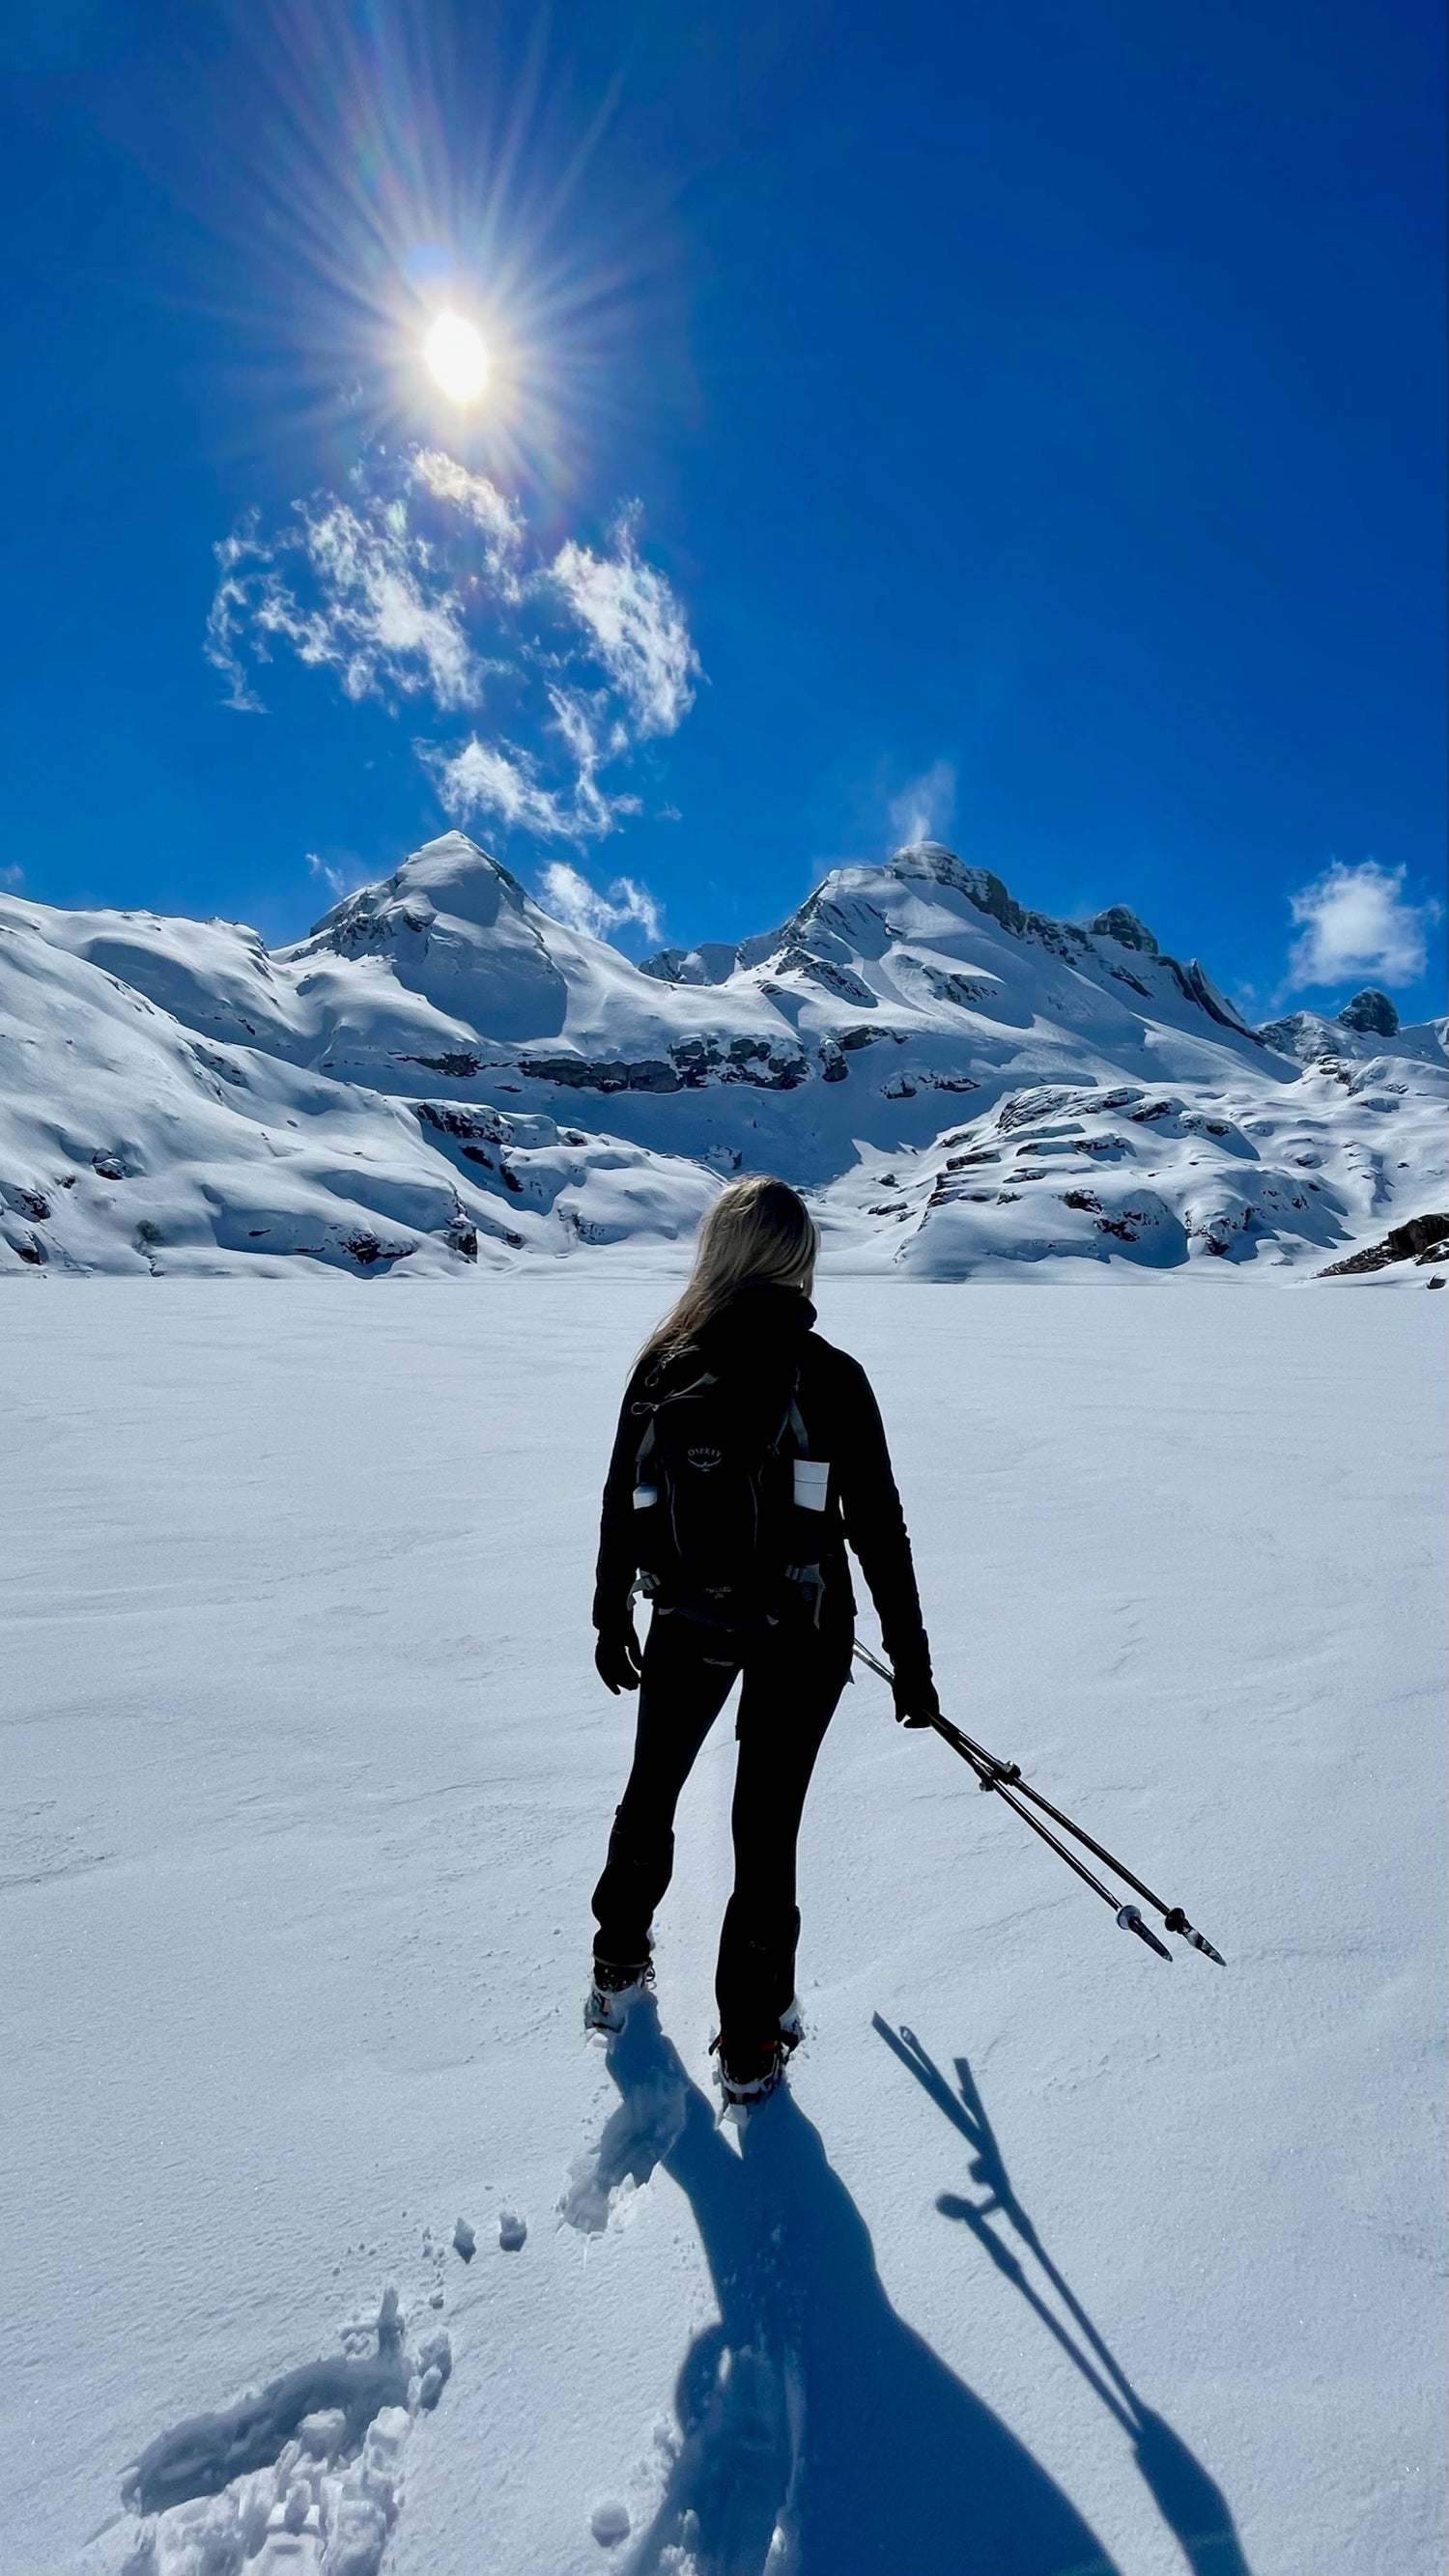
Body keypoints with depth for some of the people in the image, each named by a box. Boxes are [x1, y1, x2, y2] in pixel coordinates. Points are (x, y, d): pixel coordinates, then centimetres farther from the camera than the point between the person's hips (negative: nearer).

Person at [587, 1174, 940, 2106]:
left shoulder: (664, 1363, -8)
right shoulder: (830, 1376, -16)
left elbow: (622, 1505, 0)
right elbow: (879, 1528, -11)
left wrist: (612, 1617, 15)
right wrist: (911, 1661, 0)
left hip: (687, 1624, 3)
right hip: (802, 1634, -2)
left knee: (652, 1788, 25)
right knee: (766, 1823, 12)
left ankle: (619, 1968, 45)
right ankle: (751, 2037, 28)